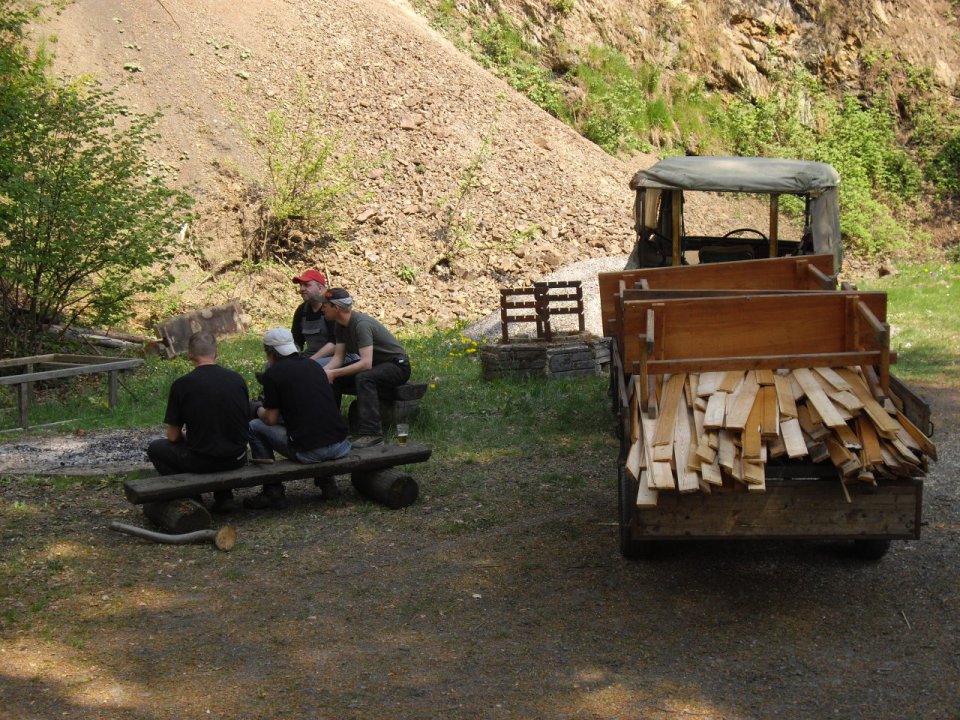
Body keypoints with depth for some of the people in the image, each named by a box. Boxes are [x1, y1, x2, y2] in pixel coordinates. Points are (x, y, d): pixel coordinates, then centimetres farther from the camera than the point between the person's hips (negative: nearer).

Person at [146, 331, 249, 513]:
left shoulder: (181, 384, -10)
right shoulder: (237, 379, 1)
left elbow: (173, 437, -3)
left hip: (201, 461, -4)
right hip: (237, 459, 4)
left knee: (155, 448, 22)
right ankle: (224, 496, 20)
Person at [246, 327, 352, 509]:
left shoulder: (273, 373, -1)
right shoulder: (313, 365, 17)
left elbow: (271, 419, 1)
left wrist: (261, 412, 25)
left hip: (309, 451, -6)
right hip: (340, 446, 6)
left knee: (254, 427, 13)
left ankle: (273, 492, 13)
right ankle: (327, 481, 24)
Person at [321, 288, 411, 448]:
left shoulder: (361, 324, -28)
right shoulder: (341, 325, 1)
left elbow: (366, 363, -35)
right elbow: (338, 357, 0)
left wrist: (334, 373, -34)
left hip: (397, 366, -9)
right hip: (375, 364, 9)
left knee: (364, 378, -38)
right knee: (329, 378, -2)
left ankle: (372, 434, -40)